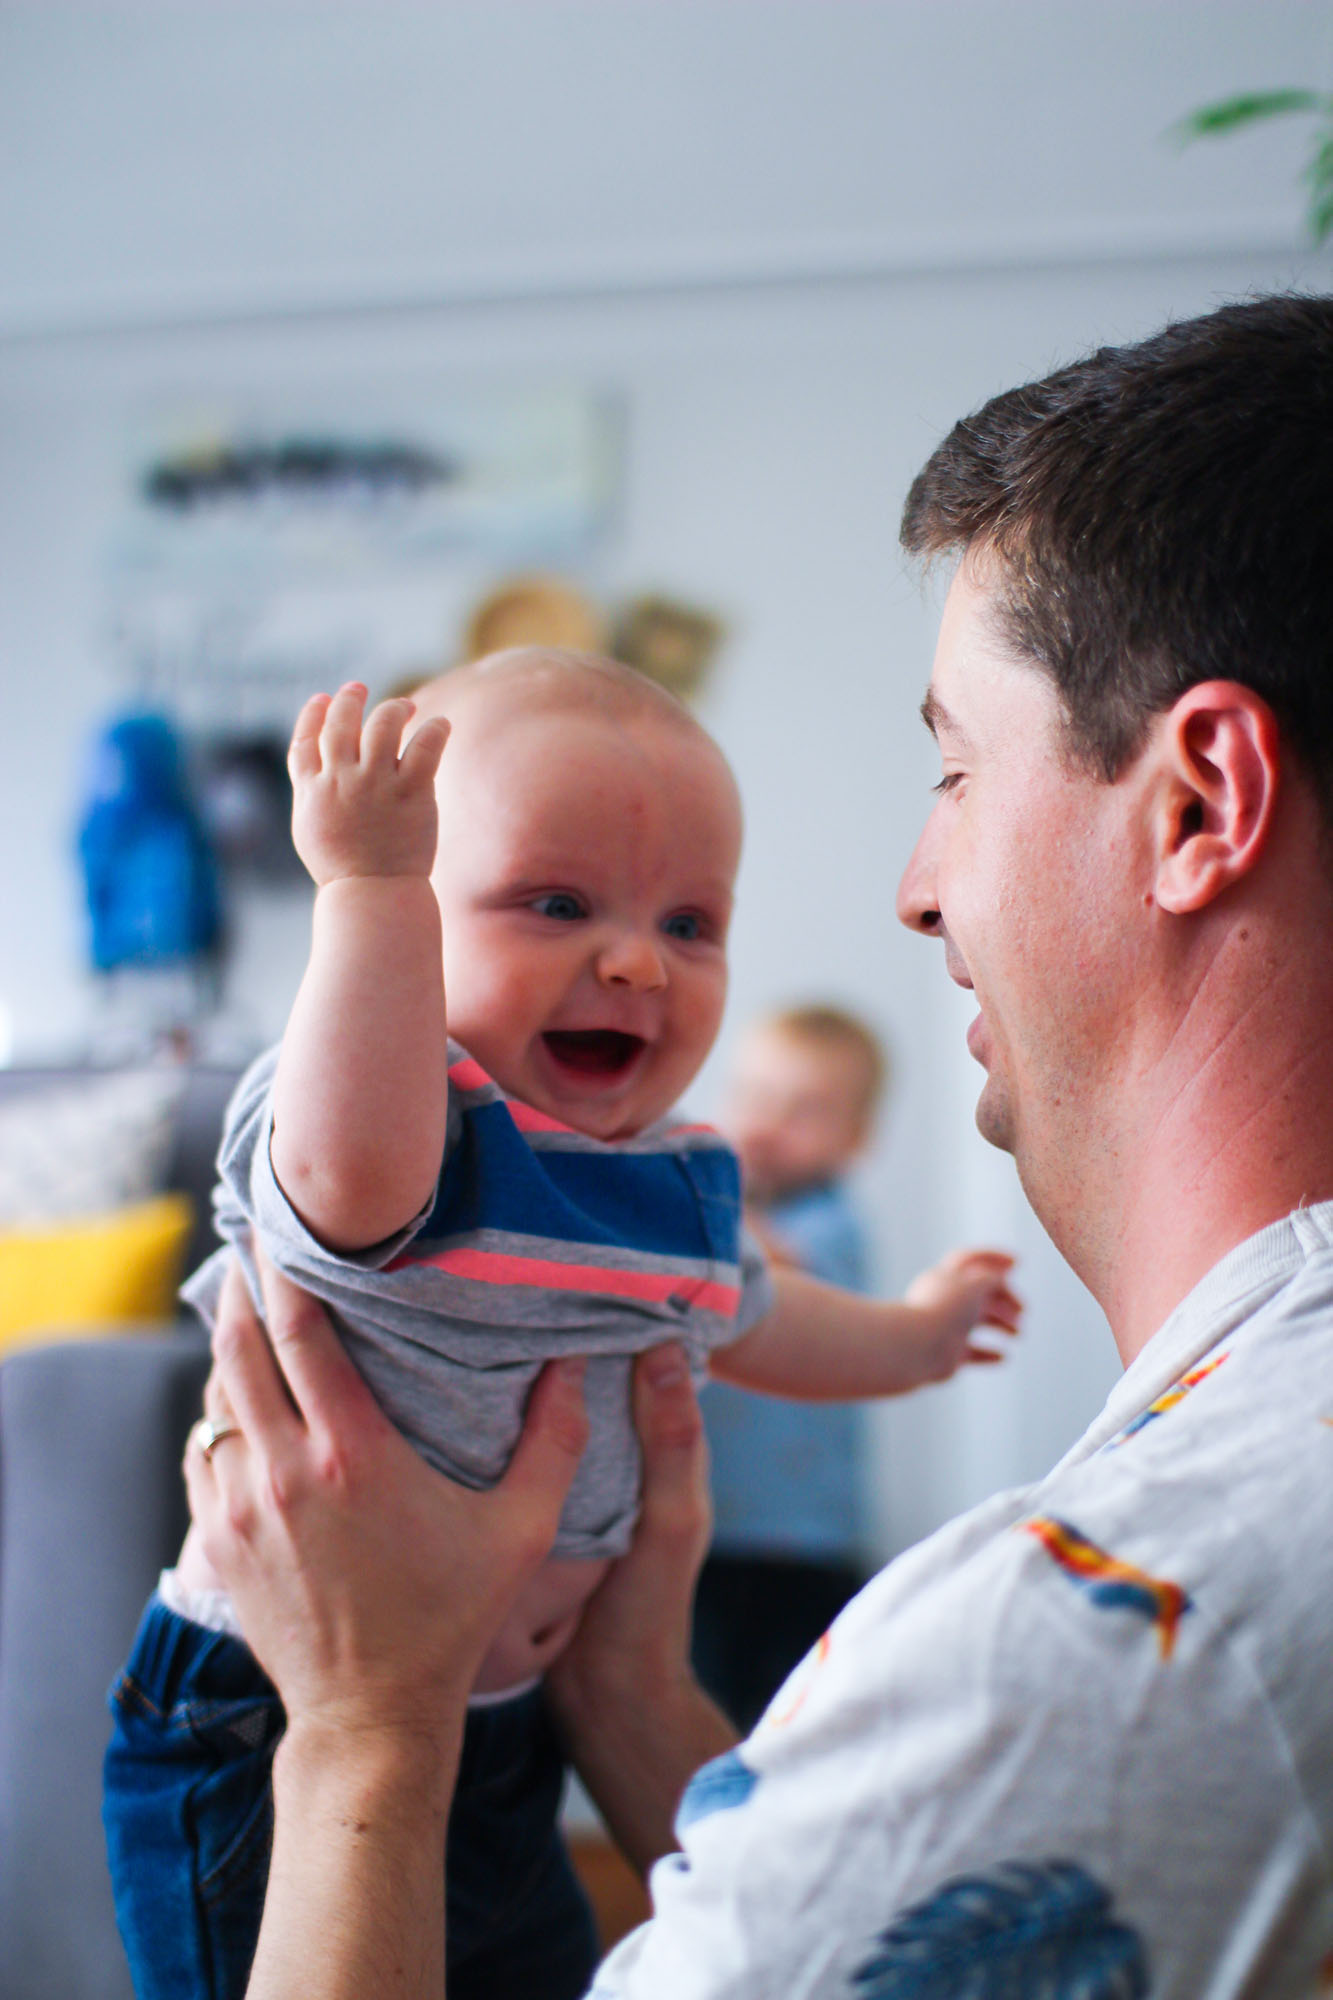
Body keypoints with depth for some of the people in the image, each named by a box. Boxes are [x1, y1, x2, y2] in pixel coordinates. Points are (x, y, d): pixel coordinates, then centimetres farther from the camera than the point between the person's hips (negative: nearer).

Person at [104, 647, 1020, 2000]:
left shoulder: (678, 1184, 3)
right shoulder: (405, 1121, -24)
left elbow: (741, 1318, 25)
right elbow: (353, 1163, -50)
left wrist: (909, 1335, 40)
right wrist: (368, 883, -53)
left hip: (501, 1738, 8)